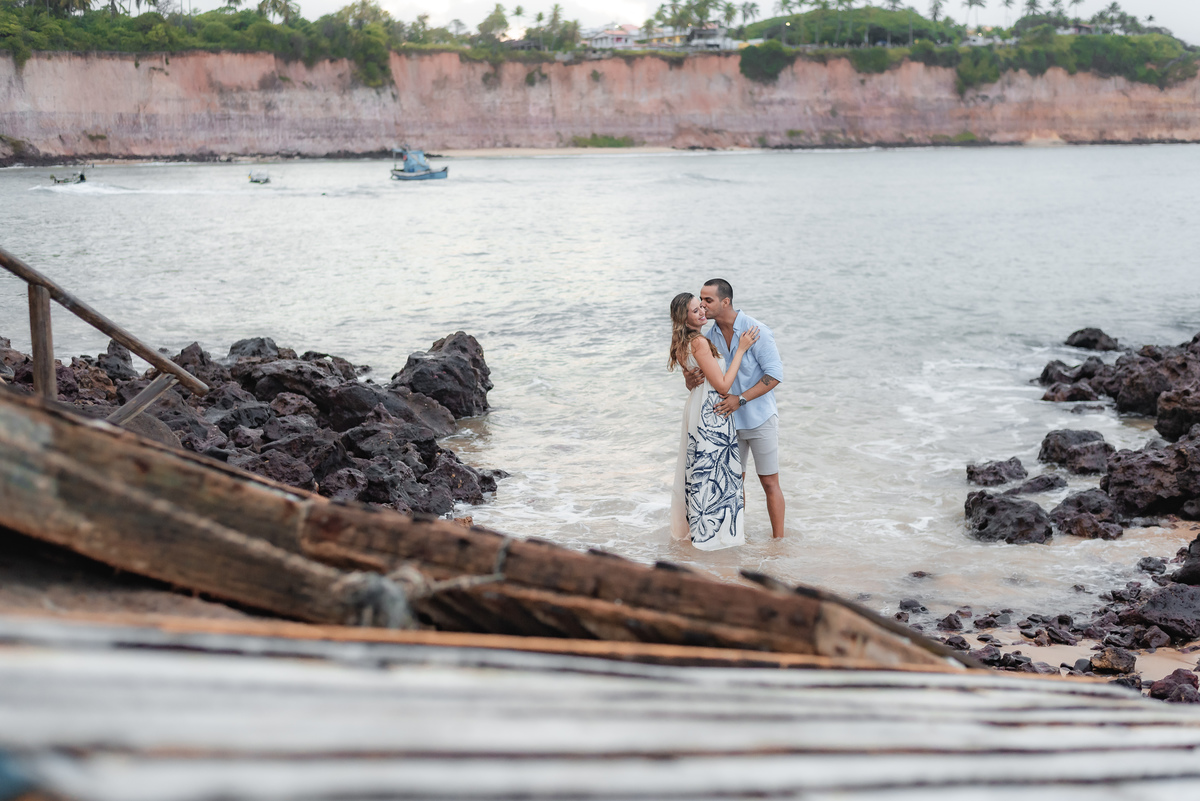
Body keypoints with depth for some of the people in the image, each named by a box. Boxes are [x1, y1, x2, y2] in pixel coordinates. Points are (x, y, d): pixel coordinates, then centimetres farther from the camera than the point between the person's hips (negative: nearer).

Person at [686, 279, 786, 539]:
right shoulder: (710, 336, 2)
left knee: (769, 483, 1)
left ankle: (778, 540, 9)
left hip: (760, 419, -6)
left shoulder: (756, 331, -16)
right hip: (729, 420, 6)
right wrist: (691, 380, -20)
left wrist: (740, 399, -25)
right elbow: (706, 376, 6)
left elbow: (775, 374, -19)